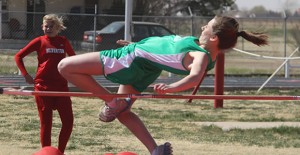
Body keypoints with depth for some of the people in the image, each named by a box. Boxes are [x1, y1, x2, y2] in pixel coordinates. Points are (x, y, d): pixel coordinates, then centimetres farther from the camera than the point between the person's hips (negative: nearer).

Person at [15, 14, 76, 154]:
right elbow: (18, 56, 3)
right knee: (46, 122, 0)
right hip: (43, 86, -3)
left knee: (68, 121, -3)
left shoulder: (63, 41, 8)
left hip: (61, 86, 3)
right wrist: (25, 75, -4)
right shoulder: (40, 41, 0)